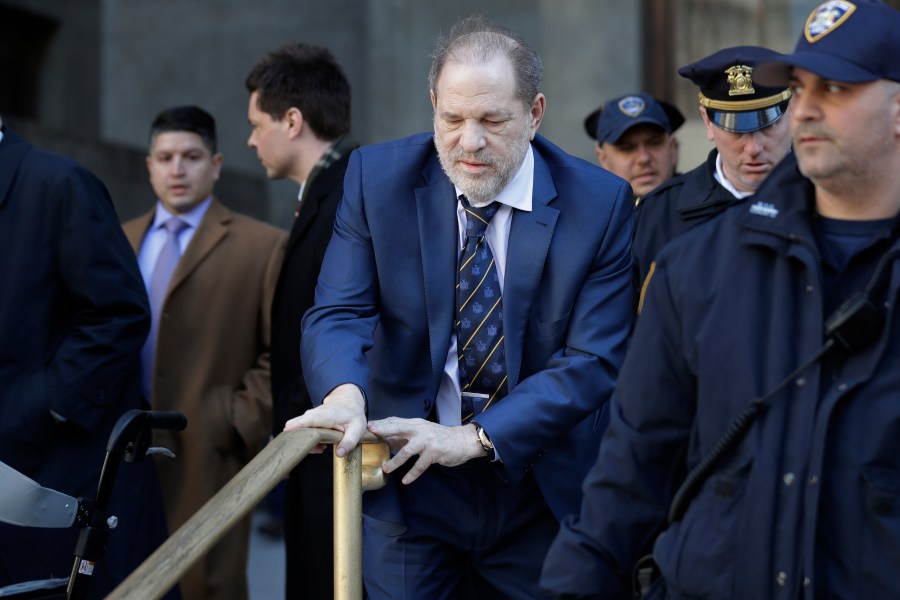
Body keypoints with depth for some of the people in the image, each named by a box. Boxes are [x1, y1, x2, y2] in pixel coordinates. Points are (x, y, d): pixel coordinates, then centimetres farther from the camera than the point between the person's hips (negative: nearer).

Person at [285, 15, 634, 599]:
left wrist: (476, 438, -24)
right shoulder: (377, 177, -5)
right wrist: (345, 394, -36)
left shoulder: (601, 203, -9)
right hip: (408, 482, 0)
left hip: (540, 485, 0)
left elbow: (593, 361, -14)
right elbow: (339, 312, -13)